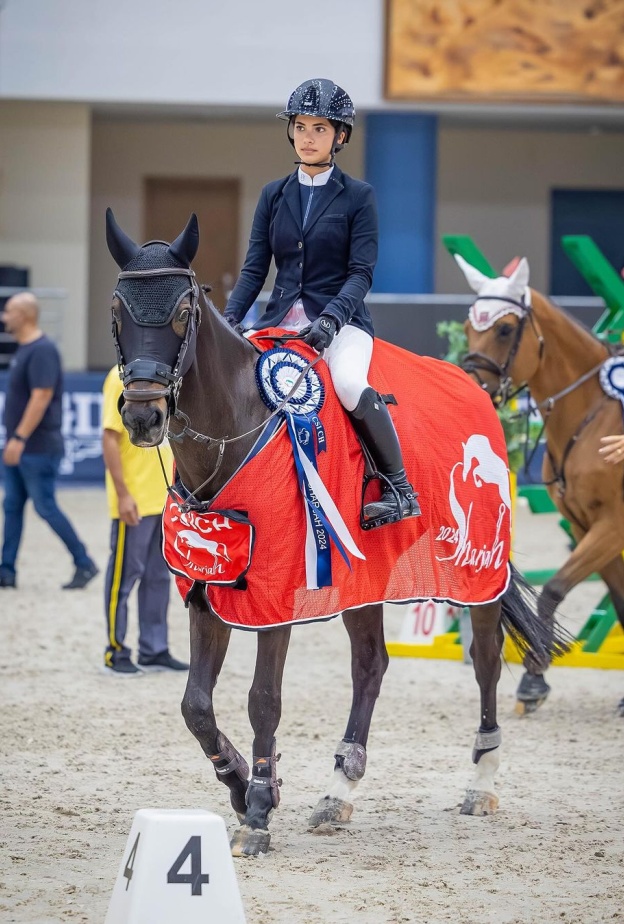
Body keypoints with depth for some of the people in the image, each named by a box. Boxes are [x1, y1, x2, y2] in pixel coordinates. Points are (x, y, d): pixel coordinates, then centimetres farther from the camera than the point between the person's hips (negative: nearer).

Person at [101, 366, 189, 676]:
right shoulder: (121, 378, -12)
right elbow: (110, 438, -15)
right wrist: (123, 494, -19)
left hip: (164, 498, 8)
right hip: (134, 501, -8)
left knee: (158, 577, 11)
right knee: (124, 575, 1)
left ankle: (154, 651, 18)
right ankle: (116, 653, 9)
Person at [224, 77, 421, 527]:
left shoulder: (358, 197, 0)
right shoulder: (274, 196, 12)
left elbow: (361, 272, -7)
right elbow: (255, 268, 9)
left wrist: (330, 319, -23)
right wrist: (230, 320, -7)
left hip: (340, 319, -5)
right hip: (281, 318, 5)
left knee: (349, 384, -35)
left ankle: (400, 488, -21)